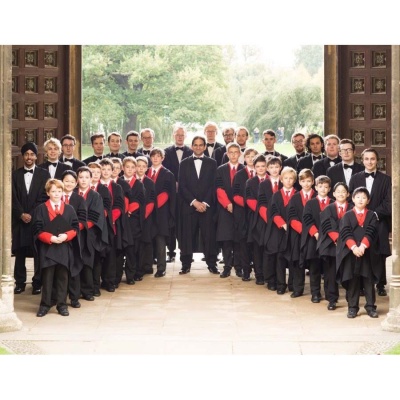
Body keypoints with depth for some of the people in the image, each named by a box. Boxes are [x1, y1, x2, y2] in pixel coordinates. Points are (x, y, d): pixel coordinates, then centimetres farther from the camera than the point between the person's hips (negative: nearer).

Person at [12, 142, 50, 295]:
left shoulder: (44, 174, 3)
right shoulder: (15, 174, 9)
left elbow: (44, 197, -3)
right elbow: (13, 197, 4)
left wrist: (32, 214, -11)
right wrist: (21, 214, -9)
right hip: (19, 219, 2)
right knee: (19, 251, 3)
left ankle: (38, 282, 5)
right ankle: (20, 282, 9)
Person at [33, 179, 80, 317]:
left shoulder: (69, 209, 7)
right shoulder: (41, 209, 0)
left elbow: (75, 228, 5)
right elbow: (38, 230, -4)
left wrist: (66, 236, -14)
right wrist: (50, 238, -17)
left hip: (65, 249, 2)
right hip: (47, 249, -2)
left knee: (62, 278, 6)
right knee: (47, 278, 1)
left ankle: (62, 305, 12)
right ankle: (45, 305, 8)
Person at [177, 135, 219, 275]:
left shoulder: (212, 163, 9)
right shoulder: (185, 163, 10)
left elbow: (213, 185, 3)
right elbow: (182, 186, 3)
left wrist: (205, 203, -8)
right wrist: (194, 202, -8)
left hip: (207, 206, 0)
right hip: (188, 206, 0)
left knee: (209, 235, -2)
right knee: (187, 236, -1)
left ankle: (212, 264, 4)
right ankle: (186, 265, 5)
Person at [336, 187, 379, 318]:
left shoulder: (372, 215, 7)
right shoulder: (347, 216, 6)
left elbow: (371, 232, -6)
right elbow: (345, 233, -7)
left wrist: (363, 246, -21)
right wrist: (353, 247, -22)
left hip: (367, 252, 0)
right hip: (350, 253, 0)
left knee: (369, 280, 2)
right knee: (352, 281, 3)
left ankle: (370, 306, 8)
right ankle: (352, 307, 8)